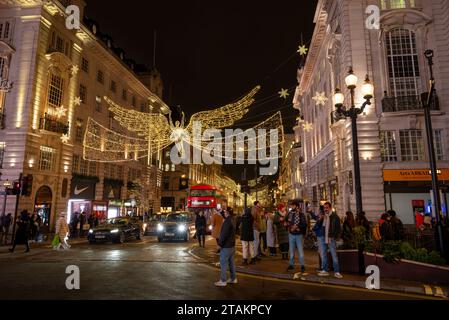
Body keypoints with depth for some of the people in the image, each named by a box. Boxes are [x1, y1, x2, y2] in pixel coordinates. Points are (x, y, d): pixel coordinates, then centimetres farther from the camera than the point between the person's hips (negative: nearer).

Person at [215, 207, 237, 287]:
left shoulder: (227, 221, -21)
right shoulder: (232, 220, 9)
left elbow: (224, 234, -23)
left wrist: (220, 243, -12)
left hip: (226, 246, -9)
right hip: (232, 245, 9)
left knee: (223, 263, -1)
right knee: (231, 262, 16)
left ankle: (223, 281, 5)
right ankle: (233, 279, 23)